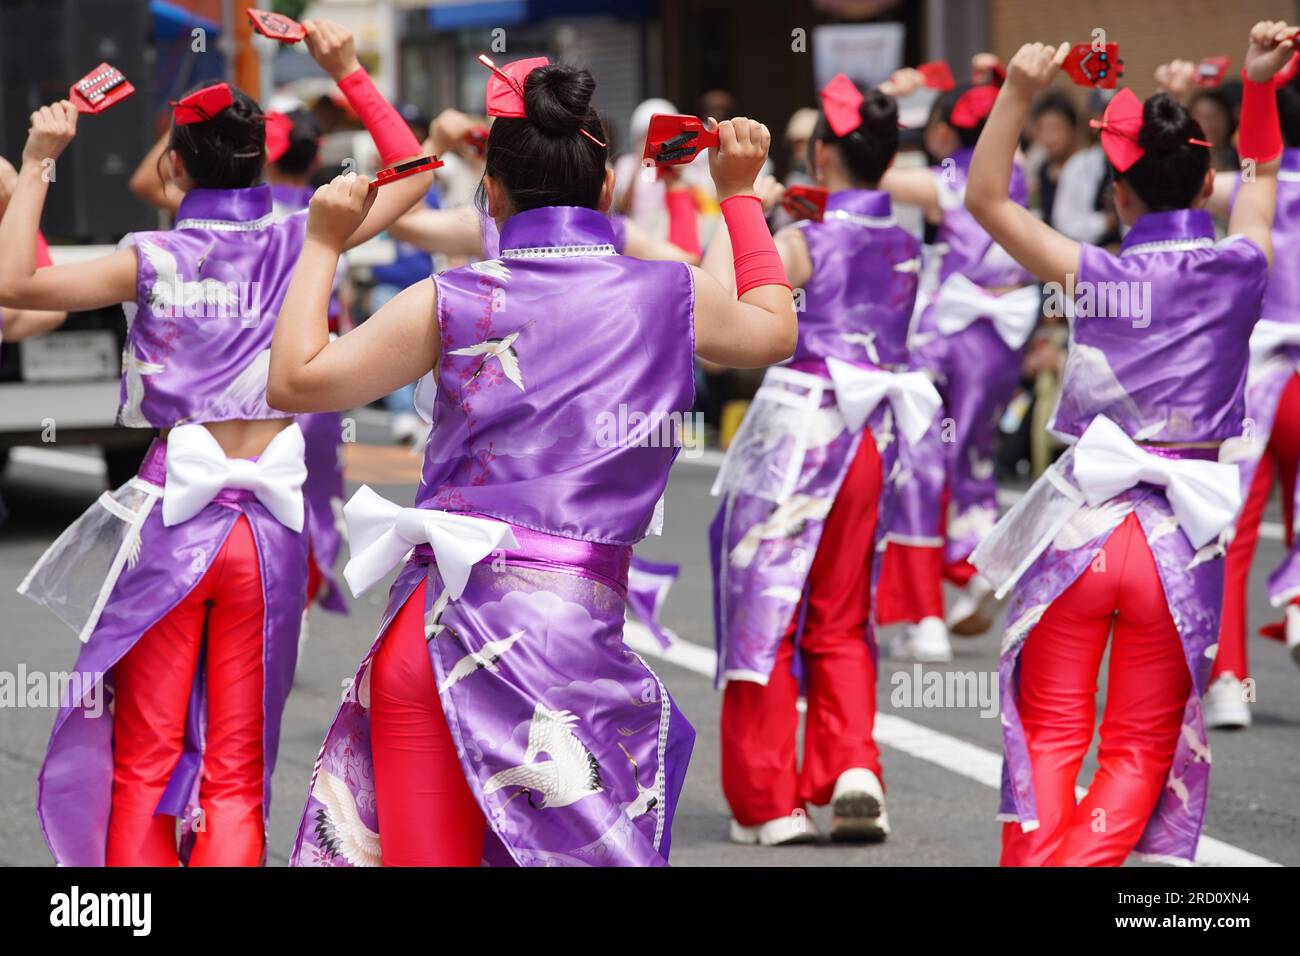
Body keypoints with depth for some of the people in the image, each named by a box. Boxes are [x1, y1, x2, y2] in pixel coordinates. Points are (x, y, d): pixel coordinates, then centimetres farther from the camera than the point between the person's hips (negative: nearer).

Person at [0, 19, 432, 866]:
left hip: (171, 518, -1)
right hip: (267, 522, 2)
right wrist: (350, 74, 14)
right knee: (236, 772, 6)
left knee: (145, 762, 6)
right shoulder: (298, 243, 1)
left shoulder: (154, 260, -5)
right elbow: (413, 172, 13)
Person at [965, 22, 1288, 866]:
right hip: (1180, 541, 1)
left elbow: (986, 197, 0)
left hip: (1080, 529, -1)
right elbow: (1263, 174, 20)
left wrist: (1019, 94, -10)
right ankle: (1088, 859, -7)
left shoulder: (1093, 275, -5)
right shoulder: (1240, 267, 0)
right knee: (1141, 749, 9)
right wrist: (1261, 86, 12)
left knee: (1049, 734, 9)